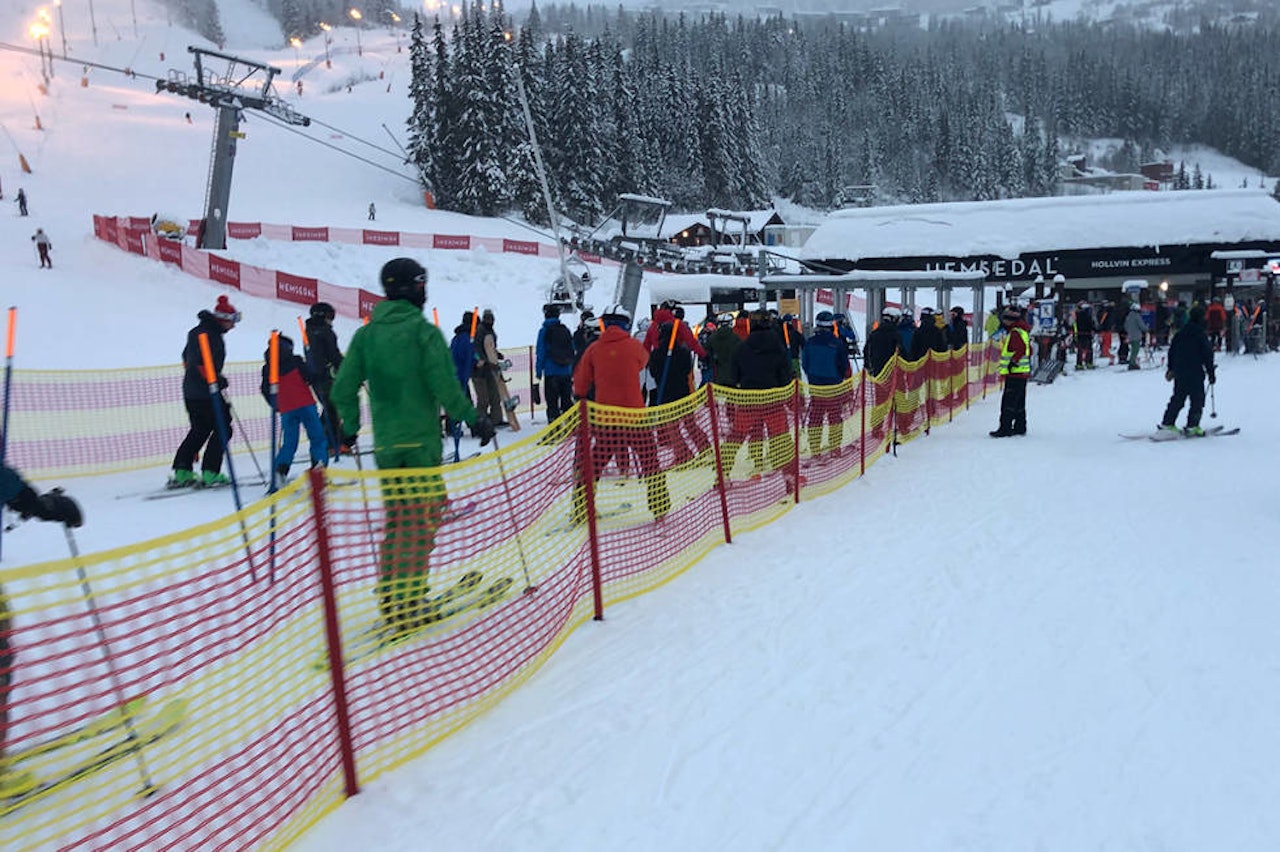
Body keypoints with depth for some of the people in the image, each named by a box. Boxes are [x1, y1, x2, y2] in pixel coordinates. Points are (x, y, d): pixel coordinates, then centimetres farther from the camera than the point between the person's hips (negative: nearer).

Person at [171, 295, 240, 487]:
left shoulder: (197, 331, 15)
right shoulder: (210, 334, -16)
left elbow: (187, 358, 23)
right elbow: (203, 362, -26)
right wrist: (218, 380, -18)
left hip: (191, 391, 10)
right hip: (206, 392, -10)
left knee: (199, 430, 18)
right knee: (222, 429, 0)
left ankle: (182, 472, 16)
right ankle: (210, 473, -3)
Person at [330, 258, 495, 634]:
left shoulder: (366, 334, 8)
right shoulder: (423, 331, -8)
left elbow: (343, 389, 6)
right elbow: (445, 386, -14)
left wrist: (350, 428, 20)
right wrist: (475, 419, -3)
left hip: (385, 444, 6)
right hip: (421, 441, -6)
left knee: (395, 521, 16)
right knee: (419, 523, 0)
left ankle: (390, 602, 20)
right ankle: (410, 605, 0)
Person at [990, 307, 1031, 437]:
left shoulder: (1015, 333, -15)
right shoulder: (1023, 331, 17)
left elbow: (1021, 349, -27)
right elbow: (1028, 351, 21)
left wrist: (1012, 362, -20)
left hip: (1015, 373, -11)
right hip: (1023, 372, 11)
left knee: (1008, 401, -10)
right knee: (1019, 402, 15)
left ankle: (1005, 428, -11)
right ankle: (1020, 427, 22)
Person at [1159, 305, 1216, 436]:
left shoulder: (1179, 334, 6)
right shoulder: (1201, 336, -13)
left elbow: (1172, 351, 14)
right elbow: (1208, 356, -11)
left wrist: (1171, 368, 25)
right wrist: (1211, 373, -3)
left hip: (1179, 372, 7)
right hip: (1195, 374, -6)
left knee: (1177, 399, 15)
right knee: (1198, 400, 1)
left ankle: (1167, 423, 15)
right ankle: (1192, 426, -4)